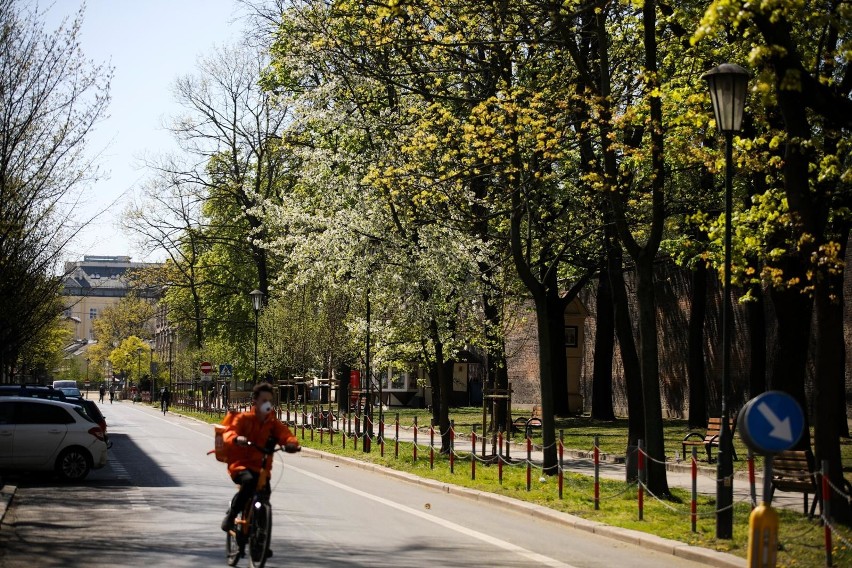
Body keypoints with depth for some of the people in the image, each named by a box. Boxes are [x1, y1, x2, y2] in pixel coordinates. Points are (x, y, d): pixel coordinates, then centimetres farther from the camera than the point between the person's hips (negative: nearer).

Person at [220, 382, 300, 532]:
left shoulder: (273, 422, 10)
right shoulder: (243, 418, -1)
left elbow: (285, 434, -5)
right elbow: (229, 433, -16)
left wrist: (291, 442, -30)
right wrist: (236, 439, -41)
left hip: (260, 467, 4)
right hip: (240, 464, -4)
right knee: (249, 481, -34)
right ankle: (231, 514, -15)